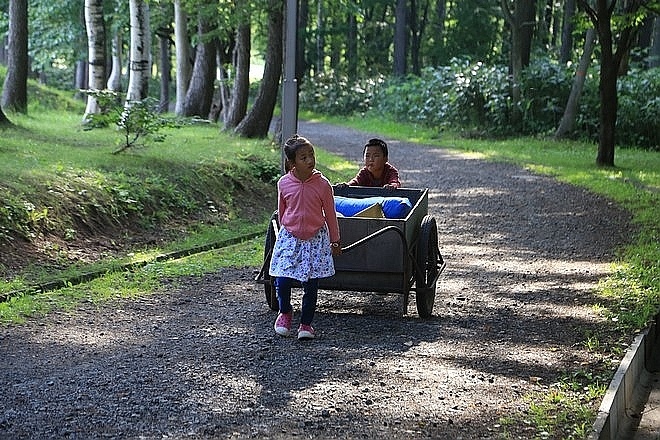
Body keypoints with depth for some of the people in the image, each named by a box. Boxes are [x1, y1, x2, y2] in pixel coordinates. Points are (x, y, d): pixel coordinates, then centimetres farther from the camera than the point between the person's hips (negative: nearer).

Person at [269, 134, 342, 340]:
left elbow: (330, 214, 1)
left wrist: (334, 240, 8)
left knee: (311, 285, 2)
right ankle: (285, 312, 21)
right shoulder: (284, 184, -6)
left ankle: (306, 323, 17)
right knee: (282, 281, -8)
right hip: (289, 238, 1)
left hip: (316, 239, -1)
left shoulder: (322, 184, -10)